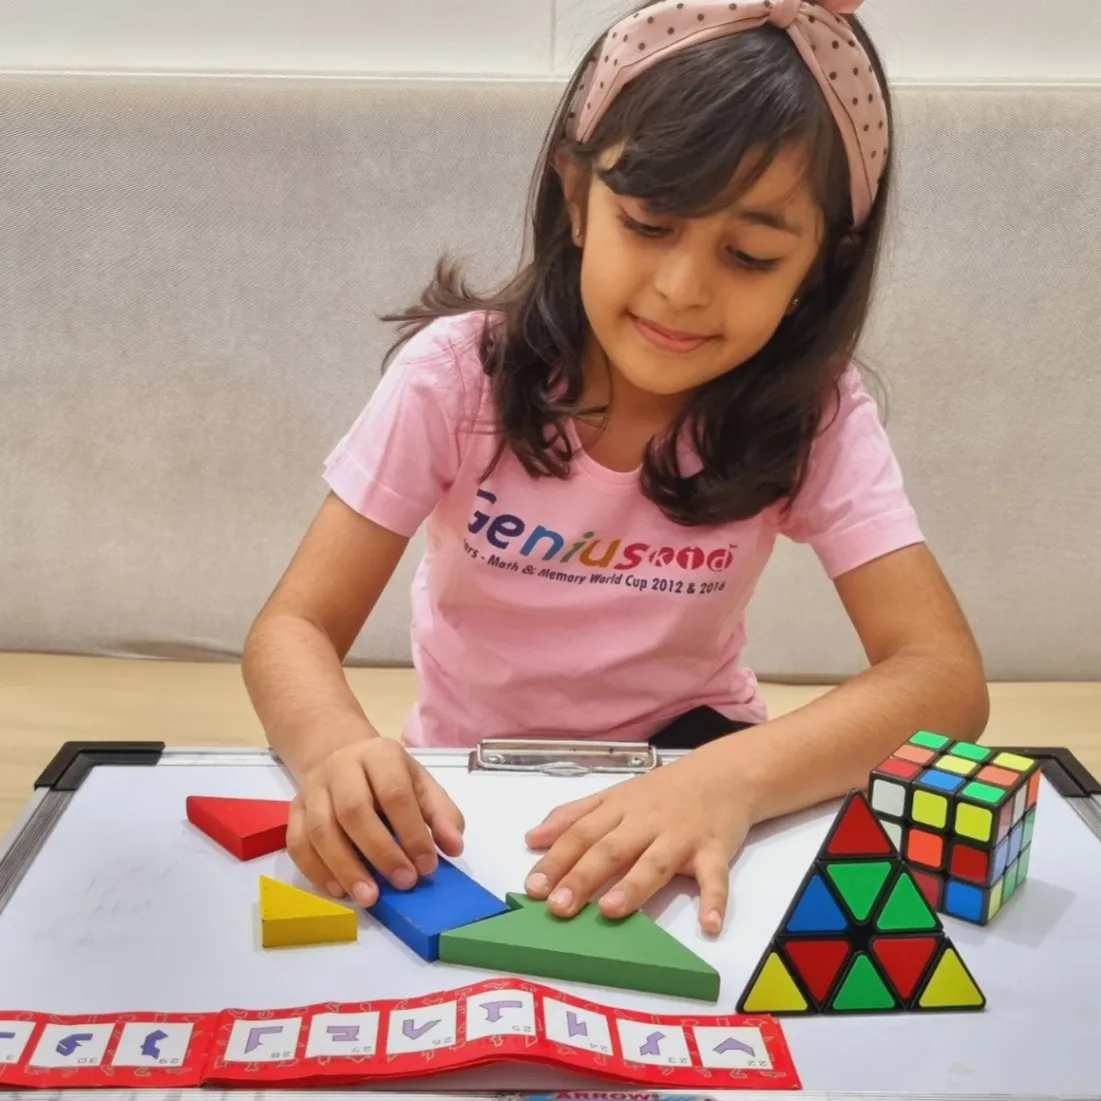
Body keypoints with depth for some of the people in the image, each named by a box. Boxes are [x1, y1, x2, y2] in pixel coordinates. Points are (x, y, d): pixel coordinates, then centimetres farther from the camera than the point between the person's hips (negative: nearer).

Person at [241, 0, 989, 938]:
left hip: (691, 780, 0)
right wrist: (338, 746, -39)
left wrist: (731, 779, -41)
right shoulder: (457, 373, -17)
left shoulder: (814, 413, -15)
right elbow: (295, 629, -16)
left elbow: (944, 674, -23)